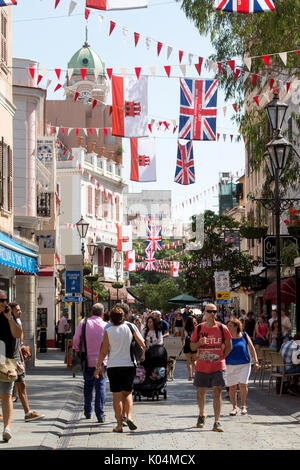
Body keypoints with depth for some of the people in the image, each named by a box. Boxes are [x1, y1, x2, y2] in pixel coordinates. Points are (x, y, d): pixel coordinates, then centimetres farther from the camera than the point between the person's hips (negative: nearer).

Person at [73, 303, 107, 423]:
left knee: (88, 386, 17)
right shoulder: (105, 326, -3)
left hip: (87, 360, 1)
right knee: (101, 386, -1)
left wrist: (77, 350, 9)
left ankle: (88, 412, 24)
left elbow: (76, 340, -8)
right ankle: (100, 415, -9)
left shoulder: (84, 323, -3)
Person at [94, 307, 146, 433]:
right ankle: (129, 416, -4)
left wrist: (98, 367, 7)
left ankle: (119, 425, 1)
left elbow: (103, 352, -2)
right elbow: (142, 344, 4)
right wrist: (143, 355, 23)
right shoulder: (130, 328, 0)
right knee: (128, 393, 16)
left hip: (114, 366, -2)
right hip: (129, 365, 2)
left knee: (117, 396, 2)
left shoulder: (108, 331, -4)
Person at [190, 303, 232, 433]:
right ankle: (201, 415, 37)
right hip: (201, 367, 2)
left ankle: (217, 422, -7)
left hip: (218, 367, -2)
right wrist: (199, 343, -12)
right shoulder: (199, 328, 2)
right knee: (201, 392, 11)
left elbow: (229, 346, 9)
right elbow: (192, 347, 7)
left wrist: (221, 357, 3)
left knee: (217, 392, -8)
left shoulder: (222, 328, -2)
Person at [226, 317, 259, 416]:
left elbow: (251, 348, 7)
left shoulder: (244, 336, 2)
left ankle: (243, 406, 9)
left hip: (244, 364, 0)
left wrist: (256, 361, 3)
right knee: (232, 387, 2)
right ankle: (234, 407, 18)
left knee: (243, 385, -11)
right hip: (230, 365, 0)